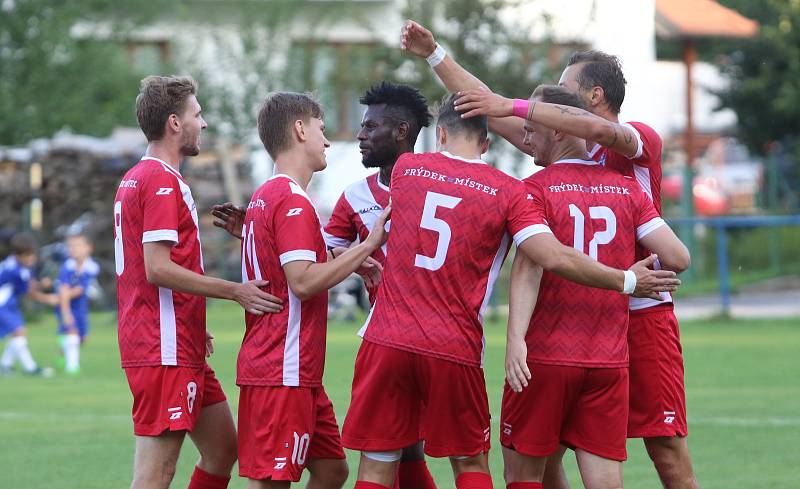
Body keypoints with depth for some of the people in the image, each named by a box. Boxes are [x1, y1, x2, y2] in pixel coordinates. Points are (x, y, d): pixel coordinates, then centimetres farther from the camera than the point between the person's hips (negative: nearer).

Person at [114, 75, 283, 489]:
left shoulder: (135, 179, 19)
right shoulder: (162, 180, -14)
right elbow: (158, 268, -21)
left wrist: (193, 328, 25)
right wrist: (235, 291, -20)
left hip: (181, 346, 11)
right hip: (166, 350, -11)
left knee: (223, 448, 16)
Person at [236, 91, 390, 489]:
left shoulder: (265, 196, 18)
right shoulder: (294, 201, -14)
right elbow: (303, 281, -22)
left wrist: (355, 261, 17)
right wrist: (367, 246, -16)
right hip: (282, 373, -10)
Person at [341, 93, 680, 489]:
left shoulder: (406, 168, 7)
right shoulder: (507, 192, -1)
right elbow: (555, 258, -11)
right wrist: (626, 281, 0)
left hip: (386, 341, 1)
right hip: (456, 350, -1)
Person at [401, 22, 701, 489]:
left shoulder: (641, 140, -5)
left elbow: (598, 128, -27)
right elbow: (489, 109, 15)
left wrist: (512, 106, -27)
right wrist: (435, 54, 14)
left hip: (642, 314, -6)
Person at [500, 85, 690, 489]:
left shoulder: (534, 189, -5)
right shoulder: (627, 190, 8)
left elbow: (529, 265, -18)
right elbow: (677, 258, 2)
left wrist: (516, 337, -25)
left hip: (545, 357, -4)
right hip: (610, 361, 4)